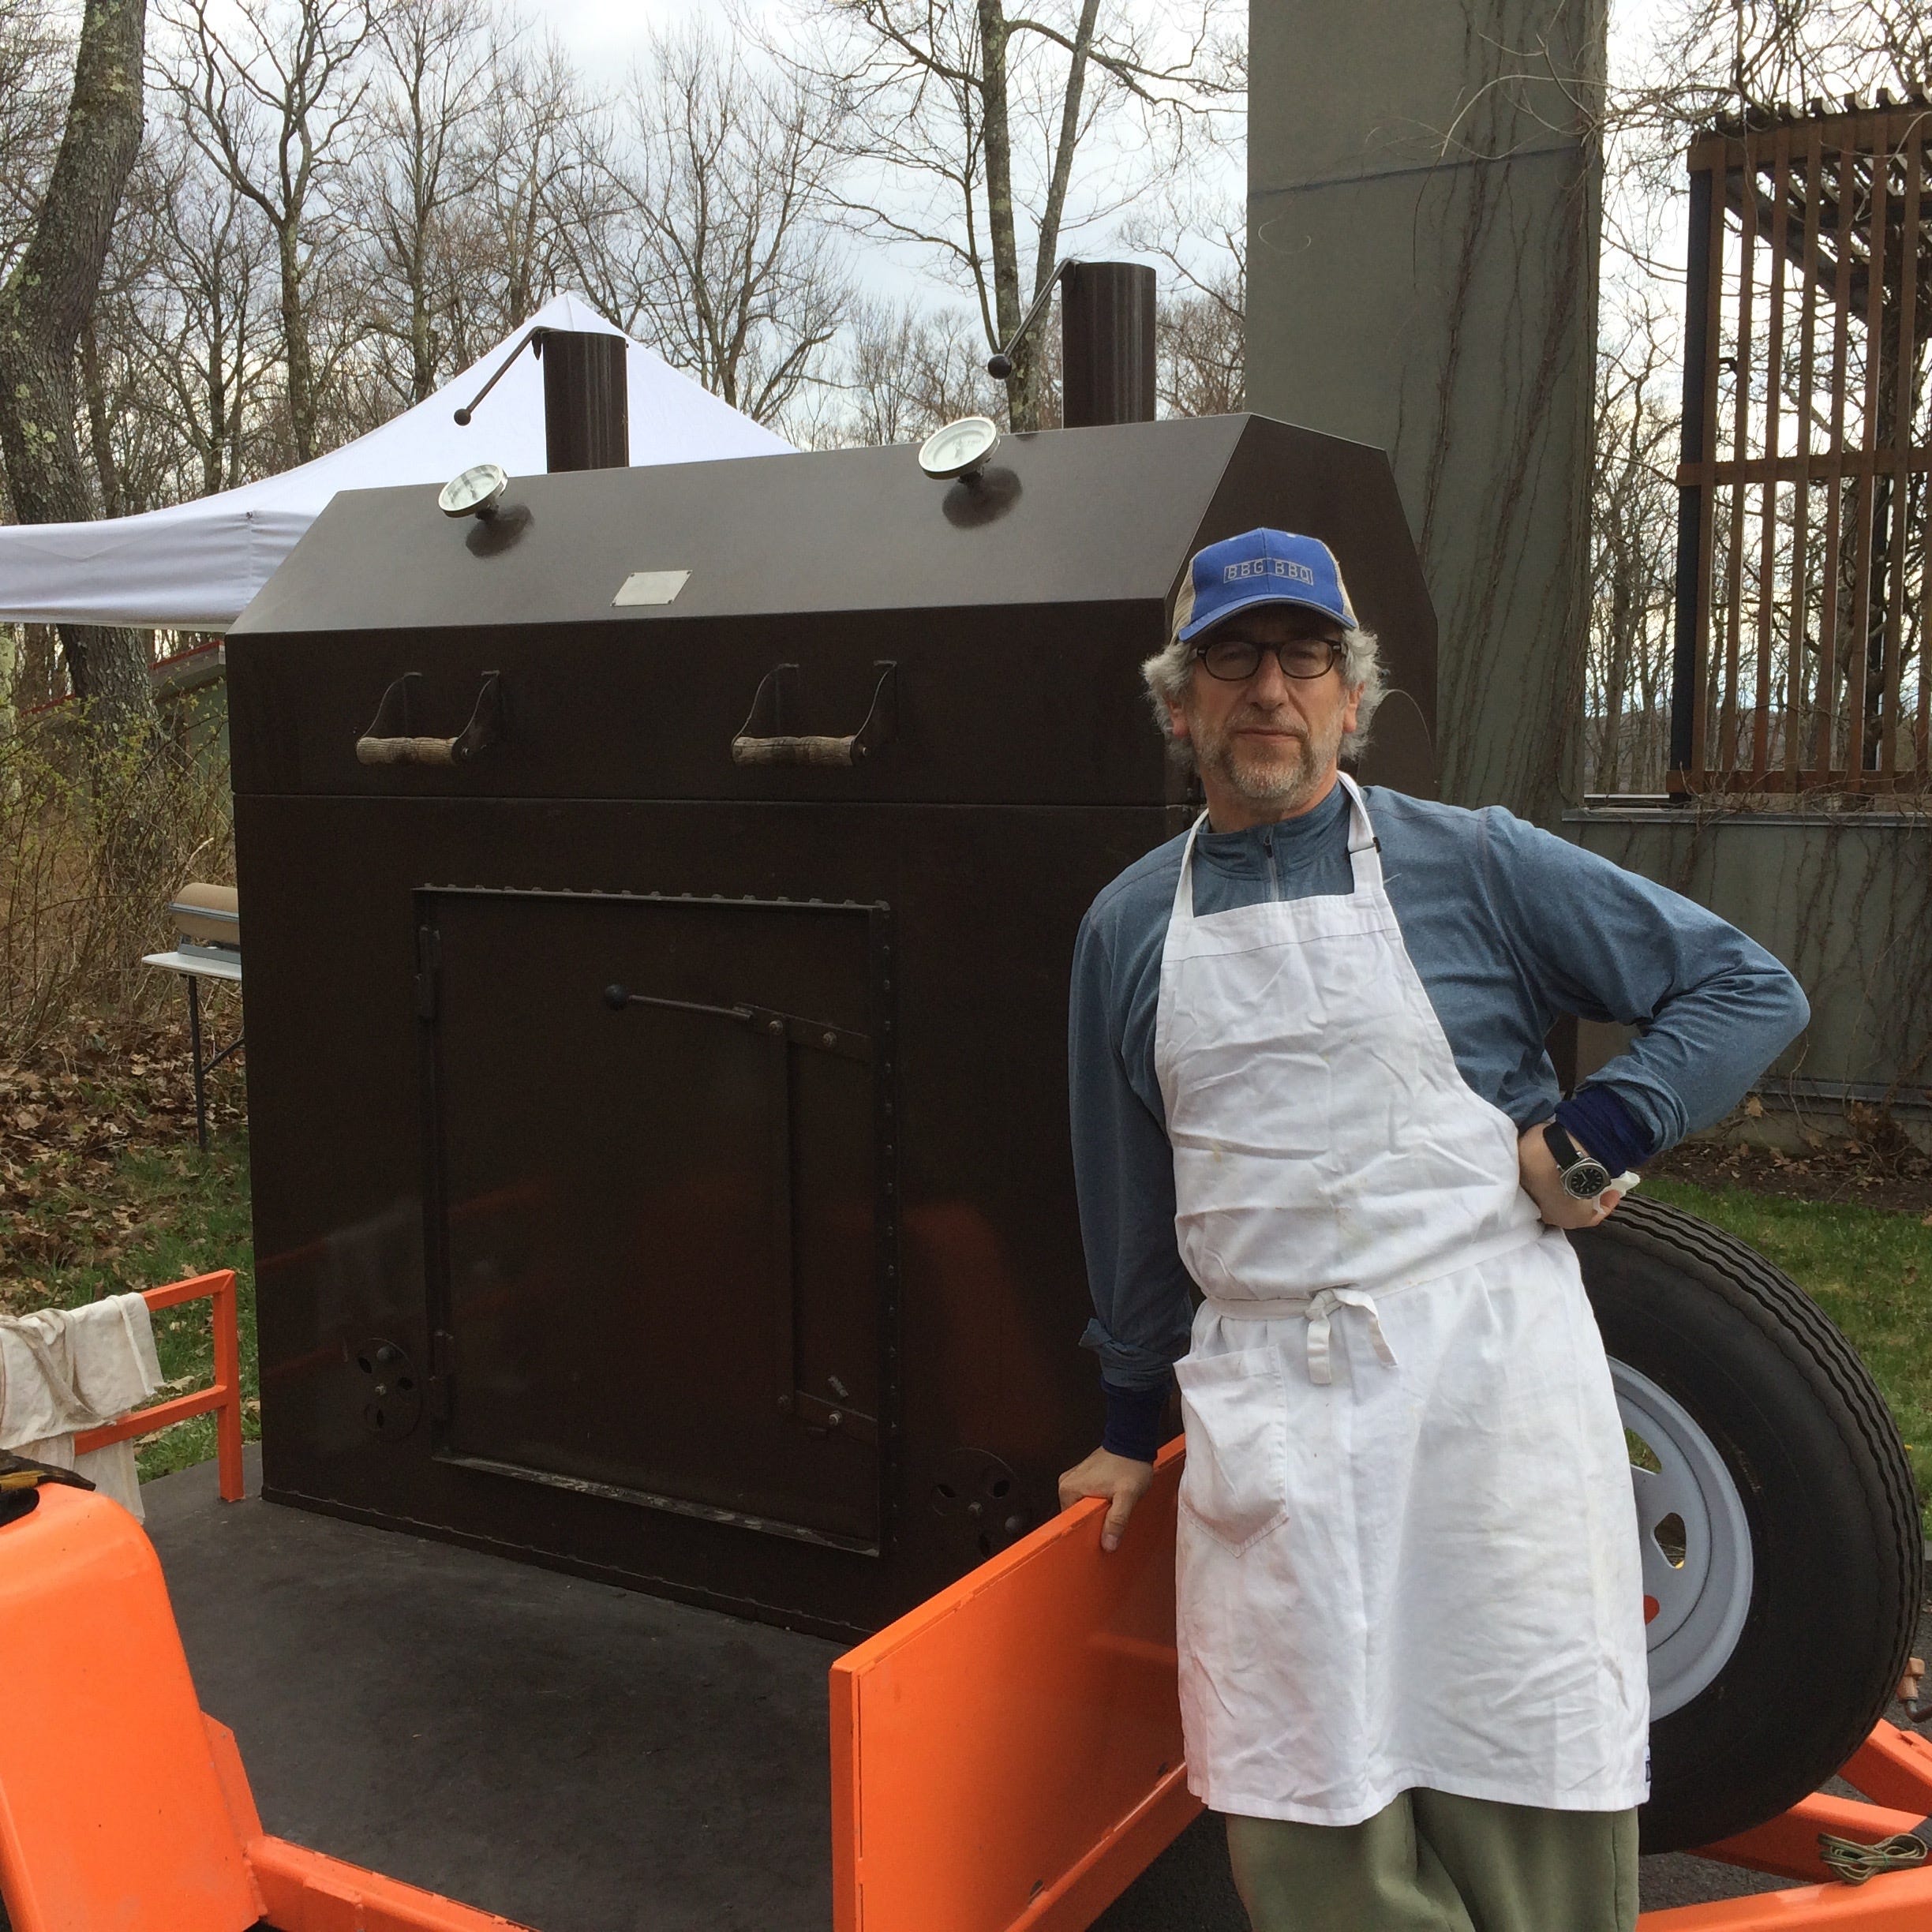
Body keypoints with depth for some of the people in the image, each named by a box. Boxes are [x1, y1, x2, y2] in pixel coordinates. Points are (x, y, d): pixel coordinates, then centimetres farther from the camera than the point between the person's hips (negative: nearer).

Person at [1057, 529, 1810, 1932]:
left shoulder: (1470, 864, 1)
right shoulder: (1130, 924, 10)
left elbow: (1750, 989, 4)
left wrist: (1595, 1135, -8)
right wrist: (1131, 1428, 21)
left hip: (1479, 1366, -2)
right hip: (1264, 1406, 3)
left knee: (1525, 1819, 5)